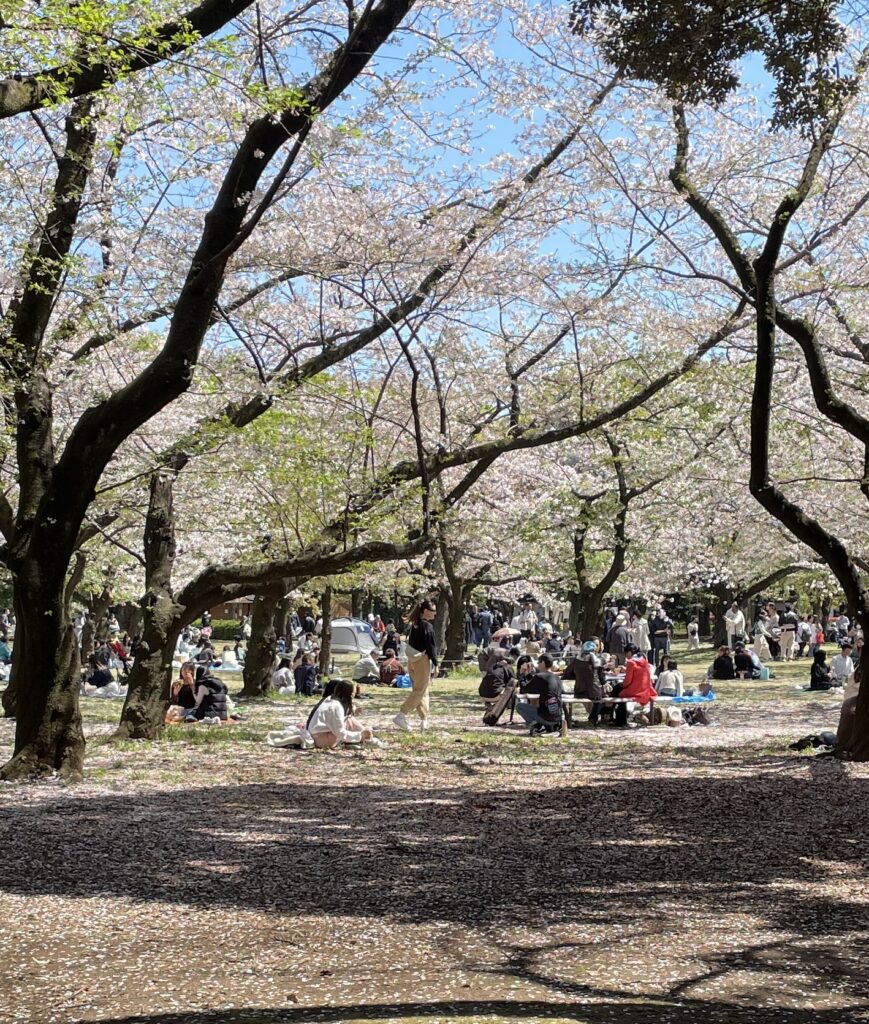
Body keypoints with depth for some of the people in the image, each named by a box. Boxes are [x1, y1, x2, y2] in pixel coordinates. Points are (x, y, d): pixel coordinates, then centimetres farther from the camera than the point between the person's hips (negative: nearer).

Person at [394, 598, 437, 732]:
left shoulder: (414, 625, 10)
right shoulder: (427, 626, -14)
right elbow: (431, 647, -16)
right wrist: (435, 665, -10)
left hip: (412, 660, 8)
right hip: (423, 661, -8)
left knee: (420, 690, 15)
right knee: (420, 691, -3)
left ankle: (424, 720, 17)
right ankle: (401, 715, -11)